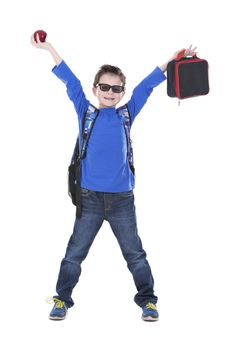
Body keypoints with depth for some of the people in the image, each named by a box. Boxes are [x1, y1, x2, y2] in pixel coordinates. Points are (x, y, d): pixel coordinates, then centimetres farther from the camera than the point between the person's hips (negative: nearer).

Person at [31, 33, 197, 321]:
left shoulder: (126, 115, 7)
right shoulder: (85, 113, 5)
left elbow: (147, 85, 9)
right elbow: (71, 81, 4)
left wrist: (173, 60, 7)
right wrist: (49, 48, 5)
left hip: (122, 198, 1)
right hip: (90, 197, -1)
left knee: (134, 253, 9)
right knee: (75, 252, 5)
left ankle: (147, 299, 22)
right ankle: (62, 299, 19)